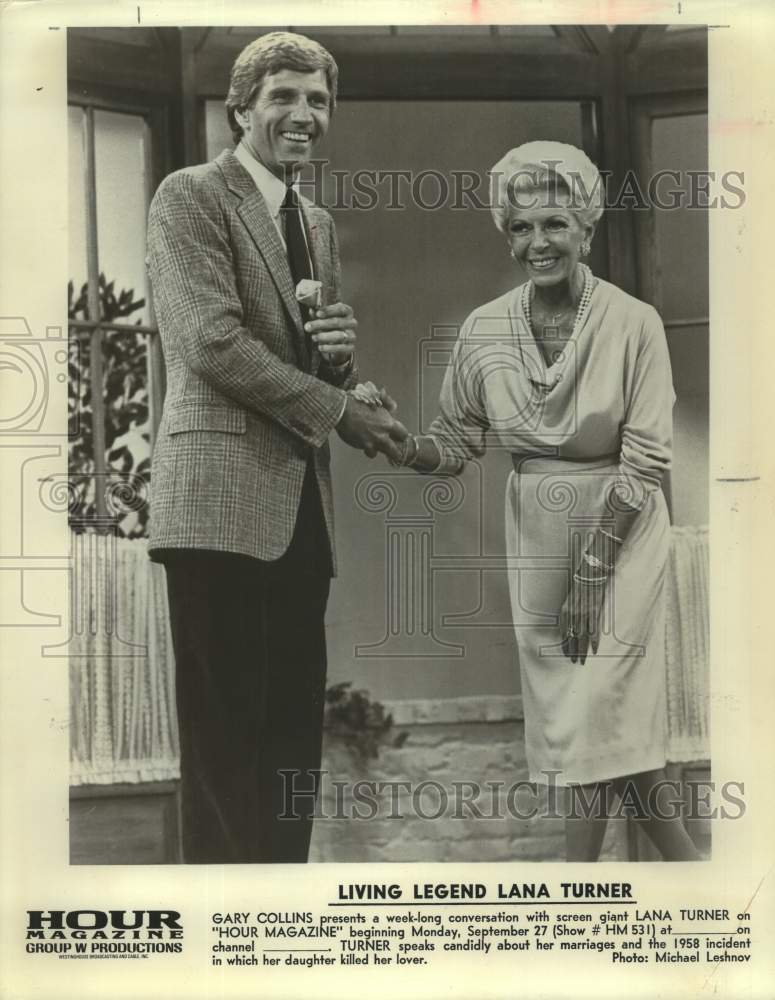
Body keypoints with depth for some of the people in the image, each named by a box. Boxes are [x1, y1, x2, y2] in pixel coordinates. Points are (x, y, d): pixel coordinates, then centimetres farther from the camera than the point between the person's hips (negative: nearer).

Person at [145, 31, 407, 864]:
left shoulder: (318, 225, 22)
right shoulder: (189, 197, -1)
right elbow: (212, 342, -13)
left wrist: (343, 348, 1)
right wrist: (339, 412, -10)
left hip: (303, 501, 8)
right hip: (223, 494, -7)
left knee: (293, 728, 8)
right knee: (226, 728, -6)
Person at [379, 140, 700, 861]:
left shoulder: (633, 323, -12)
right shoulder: (484, 330, -2)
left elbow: (645, 459, -12)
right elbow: (457, 441, 5)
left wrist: (592, 570, -16)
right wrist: (403, 446, -17)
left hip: (621, 529, -4)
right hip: (536, 530, 4)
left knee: (600, 701, -8)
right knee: (570, 709, 7)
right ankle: (684, 861, 23)